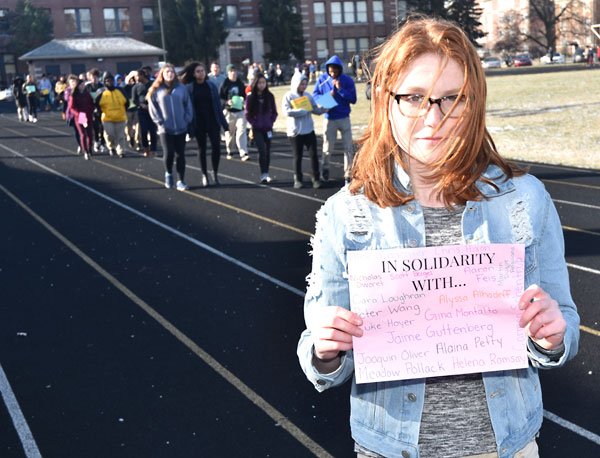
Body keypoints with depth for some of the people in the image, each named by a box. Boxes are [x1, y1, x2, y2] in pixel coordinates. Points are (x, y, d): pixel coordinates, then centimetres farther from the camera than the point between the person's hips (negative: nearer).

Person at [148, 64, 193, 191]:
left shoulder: (181, 88, 5)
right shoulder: (156, 90, 2)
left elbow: (188, 105, 8)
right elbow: (153, 107, 3)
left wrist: (187, 120, -1)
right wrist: (159, 122, -5)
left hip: (181, 128, 1)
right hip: (165, 129, -1)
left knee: (180, 155, 2)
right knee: (168, 153, -9)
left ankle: (181, 181, 9)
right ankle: (168, 173, 20)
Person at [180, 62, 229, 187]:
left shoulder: (211, 86, 4)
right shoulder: (189, 88, -2)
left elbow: (218, 105, 5)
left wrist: (224, 122, 3)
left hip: (213, 121, 1)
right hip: (198, 123, -1)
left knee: (216, 146, -7)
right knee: (202, 148, 7)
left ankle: (215, 173, 10)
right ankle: (204, 175, 18)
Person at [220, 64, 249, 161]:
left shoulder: (240, 84, 10)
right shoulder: (224, 85, -1)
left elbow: (245, 96, 19)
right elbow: (220, 99, -1)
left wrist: (244, 102, -2)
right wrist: (227, 102, -18)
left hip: (240, 111, 2)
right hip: (229, 112, -2)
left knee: (241, 131, -11)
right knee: (229, 133, 7)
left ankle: (244, 153, -16)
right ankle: (229, 151, 27)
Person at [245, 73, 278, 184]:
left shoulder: (269, 96, 0)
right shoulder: (250, 97, -4)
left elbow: (274, 112, 8)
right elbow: (247, 113, 1)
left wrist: (271, 122, -3)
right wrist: (254, 123, -7)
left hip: (268, 128, 3)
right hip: (257, 129, -3)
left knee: (267, 150, 9)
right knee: (262, 150, -15)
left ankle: (266, 174, 20)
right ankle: (263, 175, -15)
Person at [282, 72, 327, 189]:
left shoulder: (307, 95, 8)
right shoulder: (288, 96, -6)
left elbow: (315, 108, 10)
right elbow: (287, 111, -18)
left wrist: (323, 110, -11)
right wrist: (304, 111, -20)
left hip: (309, 130, 3)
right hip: (295, 131, -3)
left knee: (313, 154, -2)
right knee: (297, 156, 6)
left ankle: (316, 179, 5)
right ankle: (298, 180, 18)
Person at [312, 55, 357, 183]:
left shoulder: (347, 80, -4)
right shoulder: (322, 79, 0)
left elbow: (353, 99, -8)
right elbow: (315, 94, 3)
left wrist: (340, 89, -20)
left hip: (344, 118, 0)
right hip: (329, 118, 0)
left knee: (349, 147, 0)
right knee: (327, 148, 6)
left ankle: (348, 173, 10)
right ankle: (325, 168, 31)